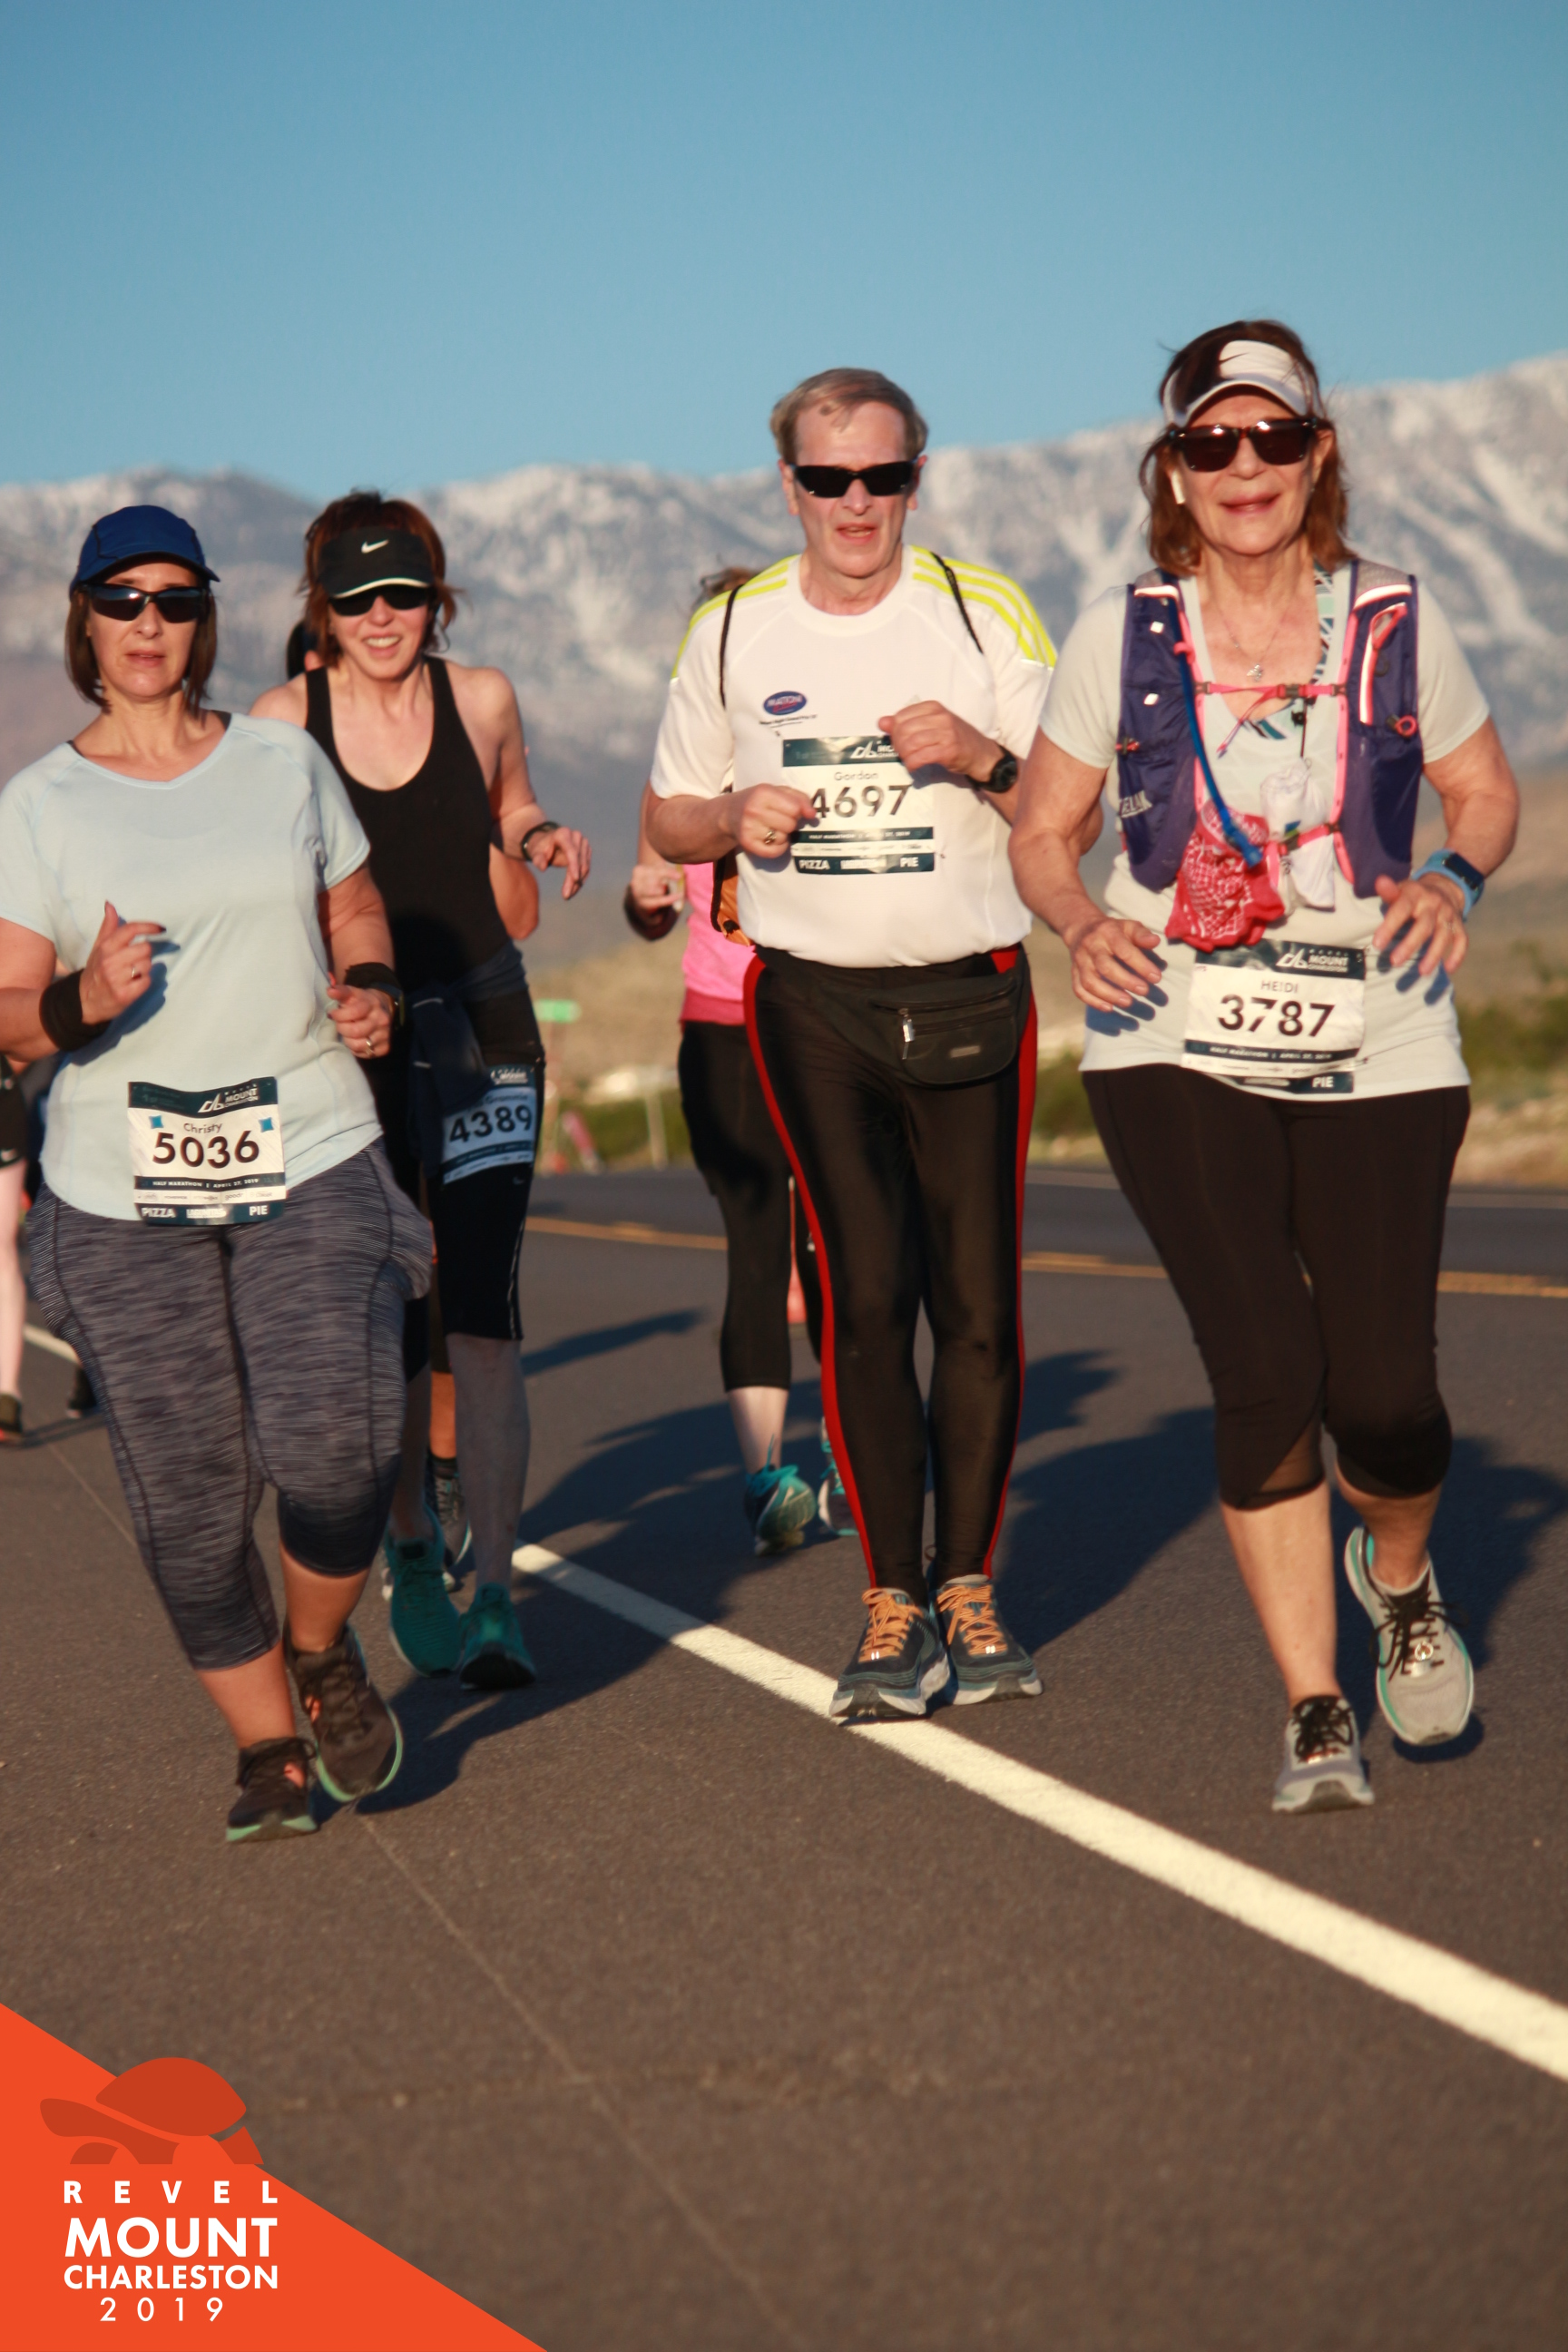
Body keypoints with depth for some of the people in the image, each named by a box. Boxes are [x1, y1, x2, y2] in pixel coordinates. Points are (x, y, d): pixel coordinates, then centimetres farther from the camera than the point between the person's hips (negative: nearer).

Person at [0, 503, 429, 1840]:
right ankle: (268, 1747, 19)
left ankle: (322, 1650, 15)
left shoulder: (286, 764, 8)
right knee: (188, 1500, 0)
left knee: (335, 1449, -17)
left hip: (310, 1157, 0)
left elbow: (357, 912, 22)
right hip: (123, 1191, 0)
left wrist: (370, 993, 0)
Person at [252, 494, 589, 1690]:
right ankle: (411, 1543, 33)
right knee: (384, 1327, 7)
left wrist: (547, 838, -1)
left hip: (481, 1030, 0)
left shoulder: (481, 698, 0)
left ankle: (493, 1592, -11)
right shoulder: (283, 721, -3)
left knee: (480, 1310, -13)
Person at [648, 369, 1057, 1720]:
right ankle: (894, 1603, -4)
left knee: (978, 1302, 0)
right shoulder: (733, 633, 7)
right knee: (863, 1291, -11)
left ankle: (969, 1588, 14)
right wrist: (738, 817, -5)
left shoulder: (987, 614, 1)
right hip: (813, 1000, 0)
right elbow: (670, 821, 16)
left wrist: (983, 757, -17)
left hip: (971, 995, 0)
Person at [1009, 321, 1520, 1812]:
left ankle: (1399, 1578, 32)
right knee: (1264, 1370, -10)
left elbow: (1486, 791, 15)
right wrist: (1082, 925, -11)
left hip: (1379, 1058, 1)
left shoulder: (1398, 626, 3)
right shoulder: (1120, 640, 2)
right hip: (1176, 1053, 0)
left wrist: (1452, 879, -7)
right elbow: (1041, 828, 10)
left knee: (1384, 1391, -6)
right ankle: (1314, 1715, 5)